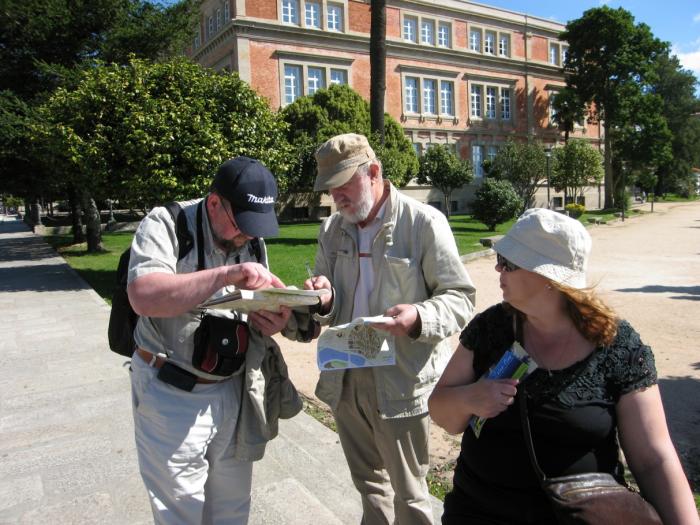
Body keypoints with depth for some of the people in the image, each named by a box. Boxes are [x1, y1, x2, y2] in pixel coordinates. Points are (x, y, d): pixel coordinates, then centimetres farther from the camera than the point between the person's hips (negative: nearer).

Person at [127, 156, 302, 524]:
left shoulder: (253, 240, 4)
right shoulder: (167, 225, -14)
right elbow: (143, 297, -30)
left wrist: (272, 322, -11)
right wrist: (226, 274, -37)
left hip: (233, 391, 5)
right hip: (172, 394, -5)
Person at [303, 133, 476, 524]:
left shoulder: (424, 222, -9)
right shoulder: (332, 229, 9)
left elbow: (461, 298, -10)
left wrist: (419, 317, -30)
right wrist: (323, 300, -10)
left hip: (401, 384, -5)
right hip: (345, 380, 6)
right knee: (369, 486, 23)